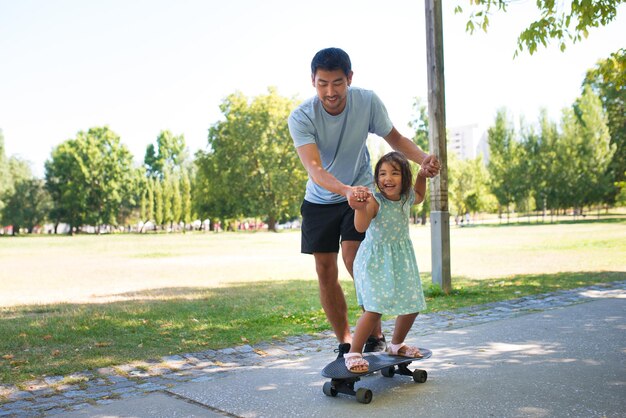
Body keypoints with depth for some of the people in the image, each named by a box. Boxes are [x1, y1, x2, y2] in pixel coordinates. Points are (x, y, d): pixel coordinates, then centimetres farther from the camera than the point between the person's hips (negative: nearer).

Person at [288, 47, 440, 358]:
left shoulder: (368, 102, -19)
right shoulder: (301, 118, -24)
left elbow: (394, 138, -3)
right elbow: (314, 169, -36)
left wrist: (422, 158, -23)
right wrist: (346, 190, -56)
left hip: (361, 192, -1)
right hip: (319, 200, 1)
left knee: (353, 255, -22)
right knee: (325, 271, 2)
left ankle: (376, 335, -4)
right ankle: (345, 344, 18)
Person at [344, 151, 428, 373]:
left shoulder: (407, 198, 0)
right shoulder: (374, 201, -20)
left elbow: (419, 196, 26)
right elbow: (360, 226, -35)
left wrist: (422, 175, 15)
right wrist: (360, 205, -48)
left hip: (401, 260, 7)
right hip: (375, 261, -7)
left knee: (412, 306, 12)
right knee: (374, 309, -17)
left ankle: (396, 345, 36)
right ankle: (353, 353, -2)